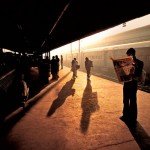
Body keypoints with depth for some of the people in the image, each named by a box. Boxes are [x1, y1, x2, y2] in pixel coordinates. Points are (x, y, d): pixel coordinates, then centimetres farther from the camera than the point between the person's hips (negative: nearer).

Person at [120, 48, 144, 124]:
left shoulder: (139, 63, -8)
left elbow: (138, 75, -14)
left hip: (133, 84, -6)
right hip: (126, 83, 6)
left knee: (132, 101, 3)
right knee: (125, 101, 15)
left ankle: (133, 118, 16)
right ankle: (126, 115, 30)